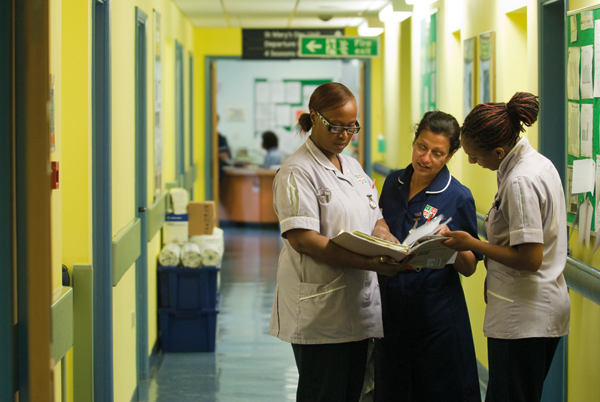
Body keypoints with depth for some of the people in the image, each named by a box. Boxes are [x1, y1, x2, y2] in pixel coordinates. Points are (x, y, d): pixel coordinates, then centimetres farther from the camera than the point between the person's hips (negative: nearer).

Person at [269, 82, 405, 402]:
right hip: (319, 313, -8)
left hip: (358, 309, 8)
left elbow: (375, 222, 21)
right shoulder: (298, 172, -10)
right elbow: (302, 239, -19)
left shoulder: (352, 166, 17)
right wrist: (369, 263, -26)